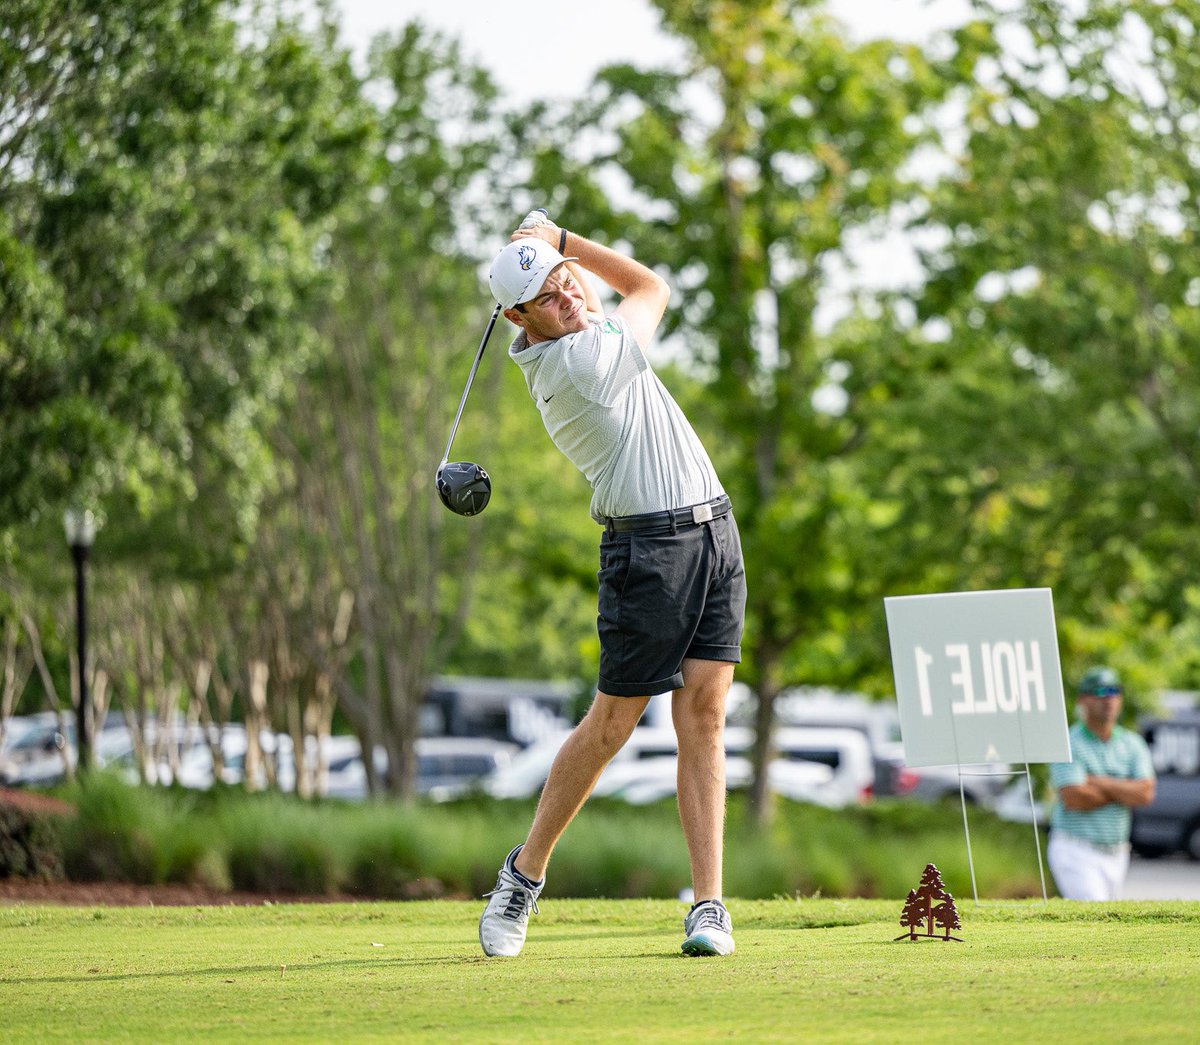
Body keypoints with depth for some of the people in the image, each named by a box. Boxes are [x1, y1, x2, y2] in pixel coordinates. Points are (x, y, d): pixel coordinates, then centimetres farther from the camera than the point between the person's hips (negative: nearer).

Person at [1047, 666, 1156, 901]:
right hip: (1076, 853, -6)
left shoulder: (1132, 744, 8)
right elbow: (1073, 798, -20)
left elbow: (1146, 793, -6)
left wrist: (1098, 782, -14)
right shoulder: (1068, 745, -8)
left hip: (1116, 854, 6)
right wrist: (1125, 792, -7)